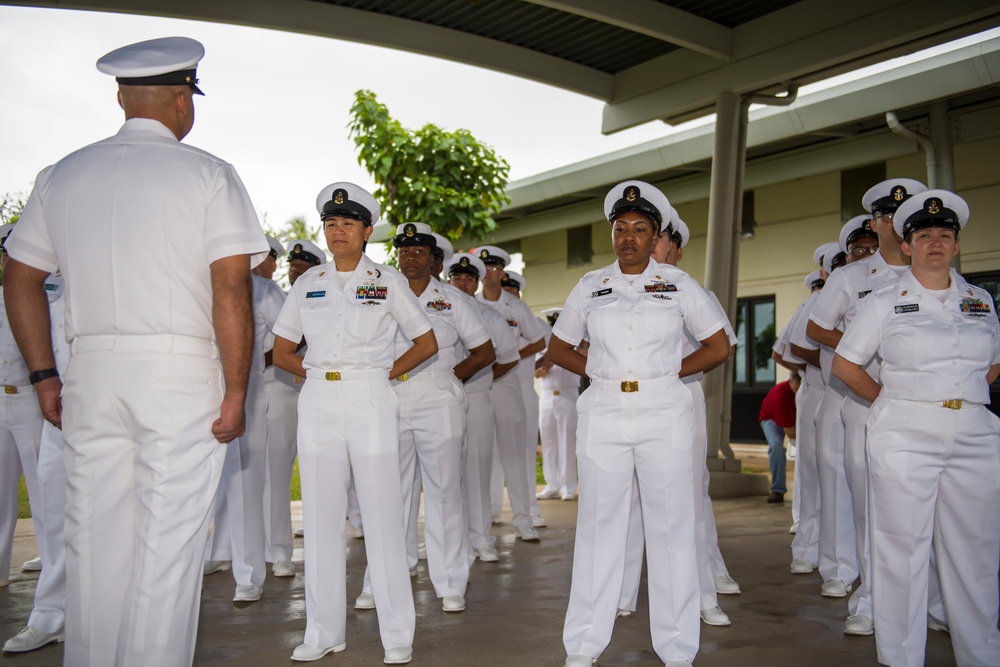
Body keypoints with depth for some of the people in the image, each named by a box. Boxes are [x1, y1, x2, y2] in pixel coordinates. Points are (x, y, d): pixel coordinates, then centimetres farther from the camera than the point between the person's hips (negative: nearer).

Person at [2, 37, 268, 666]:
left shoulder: (63, 175, 11)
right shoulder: (208, 174, -3)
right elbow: (232, 290, -11)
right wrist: (236, 390, -7)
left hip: (91, 374, 5)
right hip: (182, 374, -4)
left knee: (95, 543, 13)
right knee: (168, 544, 1)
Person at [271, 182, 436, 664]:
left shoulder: (387, 280, 7)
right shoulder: (308, 283, 13)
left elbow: (426, 343, 10)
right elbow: (281, 352, 17)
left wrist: (384, 372, 2)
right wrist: (316, 373, 4)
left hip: (371, 402, -3)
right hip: (317, 403, 3)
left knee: (382, 516, -4)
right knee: (321, 517, 5)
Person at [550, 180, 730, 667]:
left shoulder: (678, 284, 5)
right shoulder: (590, 286, 9)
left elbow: (719, 347, 8)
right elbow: (558, 347, 17)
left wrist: (667, 372, 0)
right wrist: (600, 372, 3)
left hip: (664, 414, -1)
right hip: (603, 416, 1)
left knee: (671, 528, 2)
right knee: (599, 526, 6)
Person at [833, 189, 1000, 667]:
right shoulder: (884, 302, 4)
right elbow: (845, 365, 7)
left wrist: (957, 393, 9)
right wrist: (897, 400, 4)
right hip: (904, 435, -3)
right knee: (903, 548, 0)